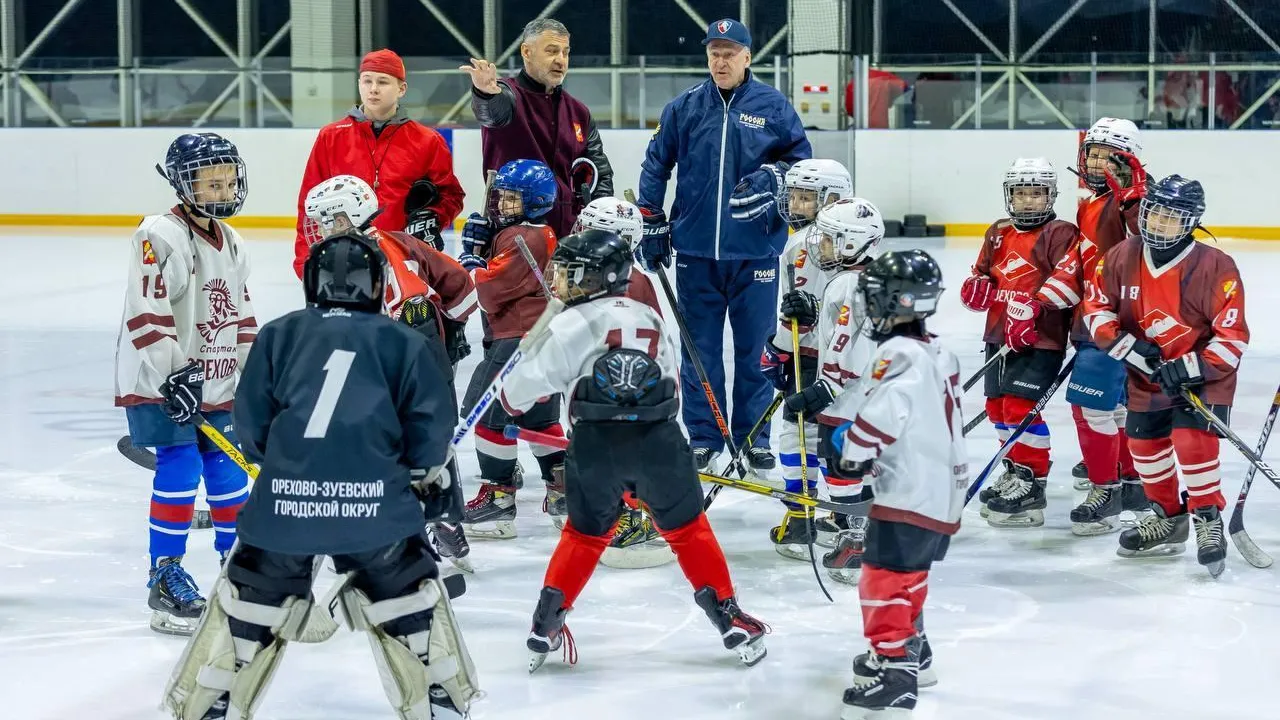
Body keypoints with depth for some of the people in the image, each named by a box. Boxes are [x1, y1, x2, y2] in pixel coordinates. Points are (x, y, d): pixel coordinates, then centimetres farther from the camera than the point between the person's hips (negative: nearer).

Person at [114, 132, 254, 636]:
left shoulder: (232, 245, 12)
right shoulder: (161, 237, -16)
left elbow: (241, 313, 20)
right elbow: (147, 314, -21)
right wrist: (174, 374, -24)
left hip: (216, 383, 8)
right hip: (159, 381, -7)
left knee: (228, 469, 10)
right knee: (179, 469, -12)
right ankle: (165, 578, -5)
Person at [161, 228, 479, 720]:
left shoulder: (278, 335, 13)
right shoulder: (402, 342, 11)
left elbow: (252, 427, 12)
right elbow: (430, 425, 7)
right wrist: (433, 477, 25)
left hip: (284, 496, 1)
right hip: (374, 500, 0)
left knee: (248, 601, 16)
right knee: (408, 596, 19)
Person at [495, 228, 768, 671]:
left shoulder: (574, 324, 3)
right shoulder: (651, 319, 20)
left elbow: (529, 381, 1)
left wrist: (510, 400, 22)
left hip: (597, 444, -2)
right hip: (659, 438, 3)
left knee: (585, 534, 17)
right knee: (688, 530, 16)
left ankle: (547, 625, 16)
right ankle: (730, 621, 15)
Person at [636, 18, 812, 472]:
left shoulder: (773, 107, 1)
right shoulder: (684, 108, 4)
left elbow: (801, 157, 7)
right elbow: (655, 166, 9)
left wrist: (772, 177, -12)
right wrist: (651, 225, 7)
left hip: (755, 250, -1)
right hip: (696, 250, 1)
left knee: (754, 347, 5)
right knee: (699, 347, 5)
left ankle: (753, 436, 16)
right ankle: (703, 436, 15)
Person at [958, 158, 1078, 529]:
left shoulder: (1060, 234, -9)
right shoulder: (998, 234, 13)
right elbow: (982, 275, 20)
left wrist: (1034, 307, -25)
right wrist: (977, 287, -4)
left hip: (1041, 338, -8)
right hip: (1000, 334, 8)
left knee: (1020, 405, -14)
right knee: (998, 405, 15)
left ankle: (1032, 483, -8)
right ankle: (1015, 470, 33)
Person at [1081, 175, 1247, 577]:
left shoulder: (1215, 268, -22)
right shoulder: (1123, 258, -9)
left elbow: (1233, 336, -21)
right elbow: (1096, 305, -1)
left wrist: (1192, 369, -29)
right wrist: (1125, 346, -15)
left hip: (1203, 374, -5)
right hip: (1147, 376, 5)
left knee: (1193, 439, -21)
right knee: (1144, 444, 12)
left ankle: (1208, 519, -4)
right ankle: (1168, 518, 34)